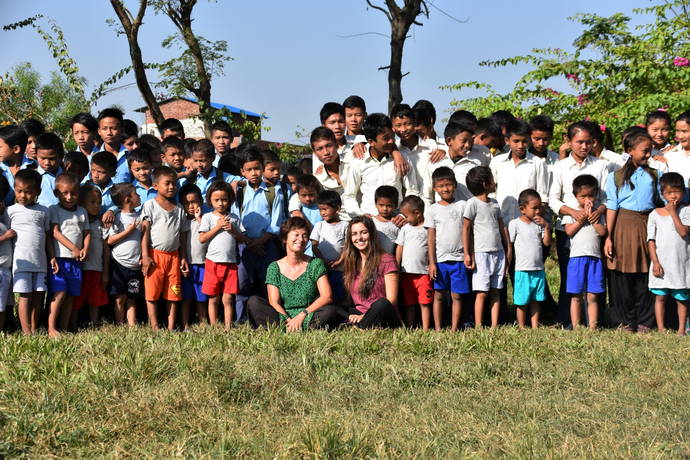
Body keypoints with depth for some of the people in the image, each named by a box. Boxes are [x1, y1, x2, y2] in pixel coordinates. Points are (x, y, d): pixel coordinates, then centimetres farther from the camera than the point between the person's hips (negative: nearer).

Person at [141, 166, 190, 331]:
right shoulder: (150, 206, 1)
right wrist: (145, 256, -12)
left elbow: (183, 235, 15)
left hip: (173, 255, 4)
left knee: (173, 293, 3)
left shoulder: (179, 209, 13)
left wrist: (183, 257, 9)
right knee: (152, 293, -2)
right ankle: (154, 327, 2)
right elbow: (145, 231, -5)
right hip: (155, 254, -4)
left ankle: (171, 328, 8)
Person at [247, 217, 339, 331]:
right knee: (254, 302, -21)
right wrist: (288, 321, -21)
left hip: (308, 318, -1)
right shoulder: (274, 268, 7)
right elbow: (274, 303, -3)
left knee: (330, 311, -30)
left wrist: (302, 315, -16)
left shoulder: (316, 264, 6)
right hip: (283, 317, 1)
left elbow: (327, 297, -5)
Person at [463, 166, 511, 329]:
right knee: (482, 292, -6)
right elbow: (466, 229, -8)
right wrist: (467, 254, -12)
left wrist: (508, 249, 15)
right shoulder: (473, 203, -7)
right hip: (482, 253, -6)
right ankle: (478, 327, -3)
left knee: (495, 291, 7)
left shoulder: (494, 203, 14)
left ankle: (494, 326, 9)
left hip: (498, 252, 6)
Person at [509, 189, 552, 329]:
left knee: (536, 301, 10)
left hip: (539, 270, 5)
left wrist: (546, 227, -4)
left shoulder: (539, 224, 11)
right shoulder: (515, 224, -4)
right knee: (522, 302, 0)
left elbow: (547, 243, 6)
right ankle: (521, 328, 6)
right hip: (522, 270, -5)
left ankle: (535, 327, 15)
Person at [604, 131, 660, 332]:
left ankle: (644, 322, 11)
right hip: (624, 225, -2)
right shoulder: (616, 176, 4)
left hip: (647, 225, 2)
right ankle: (625, 321, 11)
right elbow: (612, 207, 1)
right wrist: (608, 236, -5)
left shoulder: (654, 175, 10)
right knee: (622, 276, 1)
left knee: (645, 275, 2)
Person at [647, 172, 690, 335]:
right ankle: (661, 329, 8)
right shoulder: (655, 214, 4)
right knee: (660, 296, 3)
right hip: (661, 263, 1)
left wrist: (673, 212, -11)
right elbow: (651, 240, 2)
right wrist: (655, 262, -6)